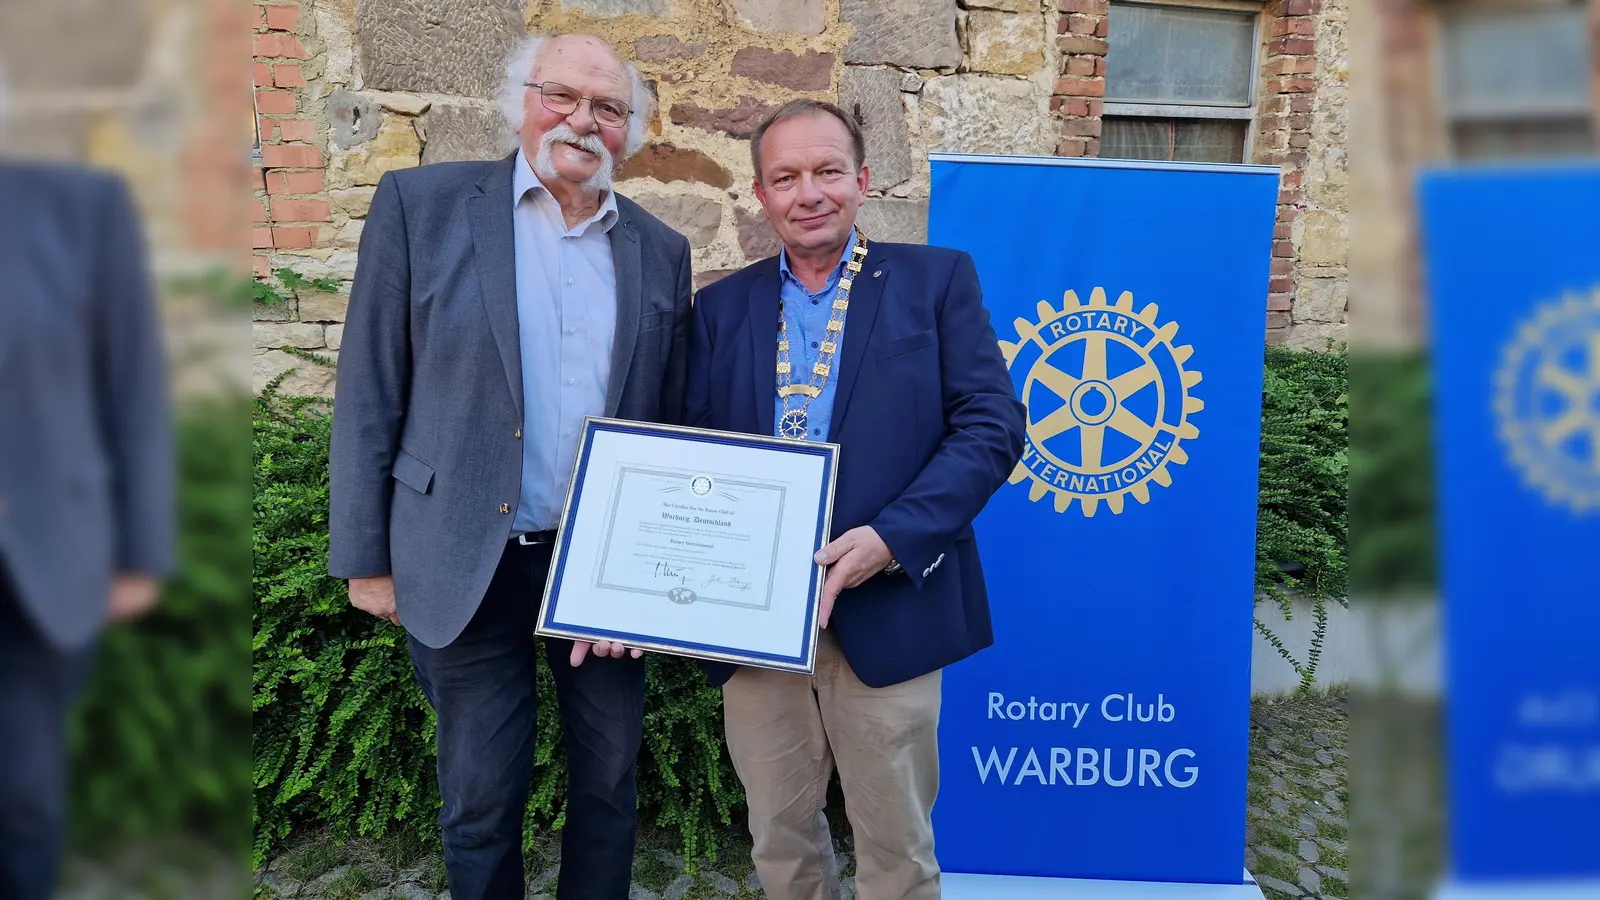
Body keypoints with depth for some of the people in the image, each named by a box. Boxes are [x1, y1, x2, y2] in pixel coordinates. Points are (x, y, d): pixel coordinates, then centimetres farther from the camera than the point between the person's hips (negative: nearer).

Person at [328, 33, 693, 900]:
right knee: (481, 797, 11)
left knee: (610, 781, 15)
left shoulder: (660, 251, 5)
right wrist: (365, 557, -4)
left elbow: (670, 421, 9)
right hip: (470, 561, -2)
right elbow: (369, 394, -4)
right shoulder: (420, 202, -4)